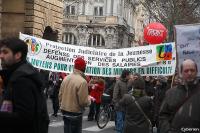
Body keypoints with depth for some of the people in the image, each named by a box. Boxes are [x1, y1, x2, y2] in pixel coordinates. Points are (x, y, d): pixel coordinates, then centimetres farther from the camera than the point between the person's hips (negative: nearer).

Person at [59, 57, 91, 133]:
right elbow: (84, 102, -21)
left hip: (65, 111, 7)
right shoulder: (82, 81, -20)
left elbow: (60, 95, 9)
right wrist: (89, 99, 0)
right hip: (75, 113, -7)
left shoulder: (66, 78, 2)